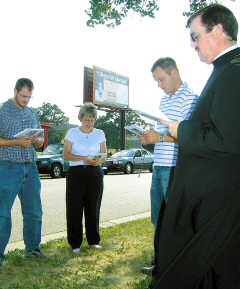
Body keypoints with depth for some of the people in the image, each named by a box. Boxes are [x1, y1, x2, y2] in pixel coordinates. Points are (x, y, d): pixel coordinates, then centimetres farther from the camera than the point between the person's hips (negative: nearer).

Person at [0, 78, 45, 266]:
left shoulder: (33, 114, 13)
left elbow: (41, 141, 17)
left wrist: (36, 140, -6)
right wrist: (18, 142, -20)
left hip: (31, 168, 6)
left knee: (34, 212, 11)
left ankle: (32, 248, 26)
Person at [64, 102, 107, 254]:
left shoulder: (100, 133, 9)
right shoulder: (72, 132, 2)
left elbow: (104, 155, 7)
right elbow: (66, 155, -4)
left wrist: (99, 161, -17)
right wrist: (84, 159, -19)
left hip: (95, 173, 2)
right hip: (76, 173, -2)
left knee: (93, 207, 5)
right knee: (75, 208, -2)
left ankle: (94, 240, 20)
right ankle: (75, 243, 8)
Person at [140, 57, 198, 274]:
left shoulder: (188, 98, -9)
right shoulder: (164, 100, 19)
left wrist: (161, 137, -19)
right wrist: (150, 138, 6)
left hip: (174, 168, -9)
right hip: (159, 166, 9)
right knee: (158, 218, 15)